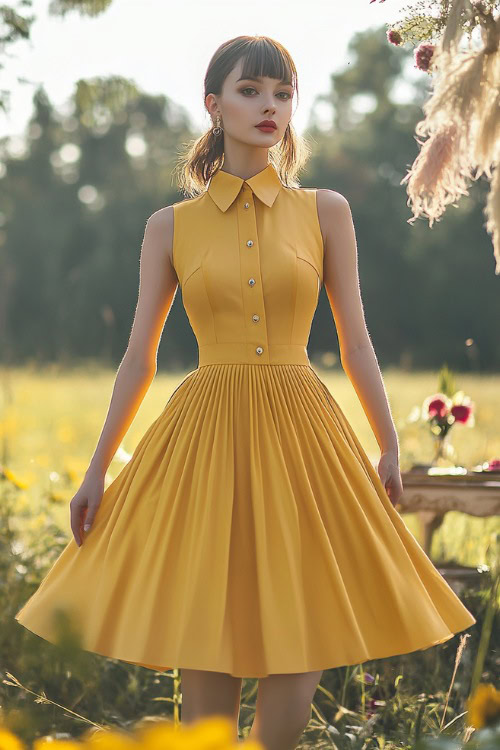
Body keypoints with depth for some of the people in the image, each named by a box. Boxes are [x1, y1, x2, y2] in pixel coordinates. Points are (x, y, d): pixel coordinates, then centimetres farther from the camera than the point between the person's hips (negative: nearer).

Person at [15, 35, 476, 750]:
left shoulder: (325, 211, 5)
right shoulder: (170, 226, 4)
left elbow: (356, 344, 8)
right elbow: (139, 358, 7)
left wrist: (390, 448, 6)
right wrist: (98, 469, 6)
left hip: (302, 430, 1)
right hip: (205, 432, 0)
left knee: (300, 651, -1)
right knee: (206, 654, 2)